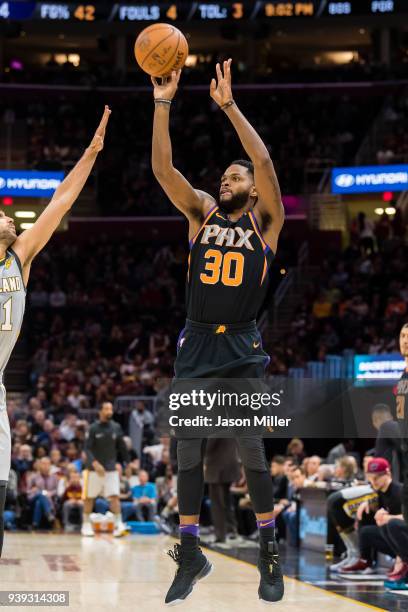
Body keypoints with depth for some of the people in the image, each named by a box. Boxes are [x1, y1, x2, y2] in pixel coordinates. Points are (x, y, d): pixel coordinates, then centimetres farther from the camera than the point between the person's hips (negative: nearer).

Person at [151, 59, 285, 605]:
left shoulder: (265, 220, 2)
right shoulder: (202, 212, 10)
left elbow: (265, 162, -14)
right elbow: (162, 169, -2)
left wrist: (229, 107, -20)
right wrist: (163, 105, -12)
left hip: (242, 346, -3)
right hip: (196, 345, 3)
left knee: (251, 447, -3)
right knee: (188, 449, 5)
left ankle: (269, 551, 9)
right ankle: (190, 554, 15)